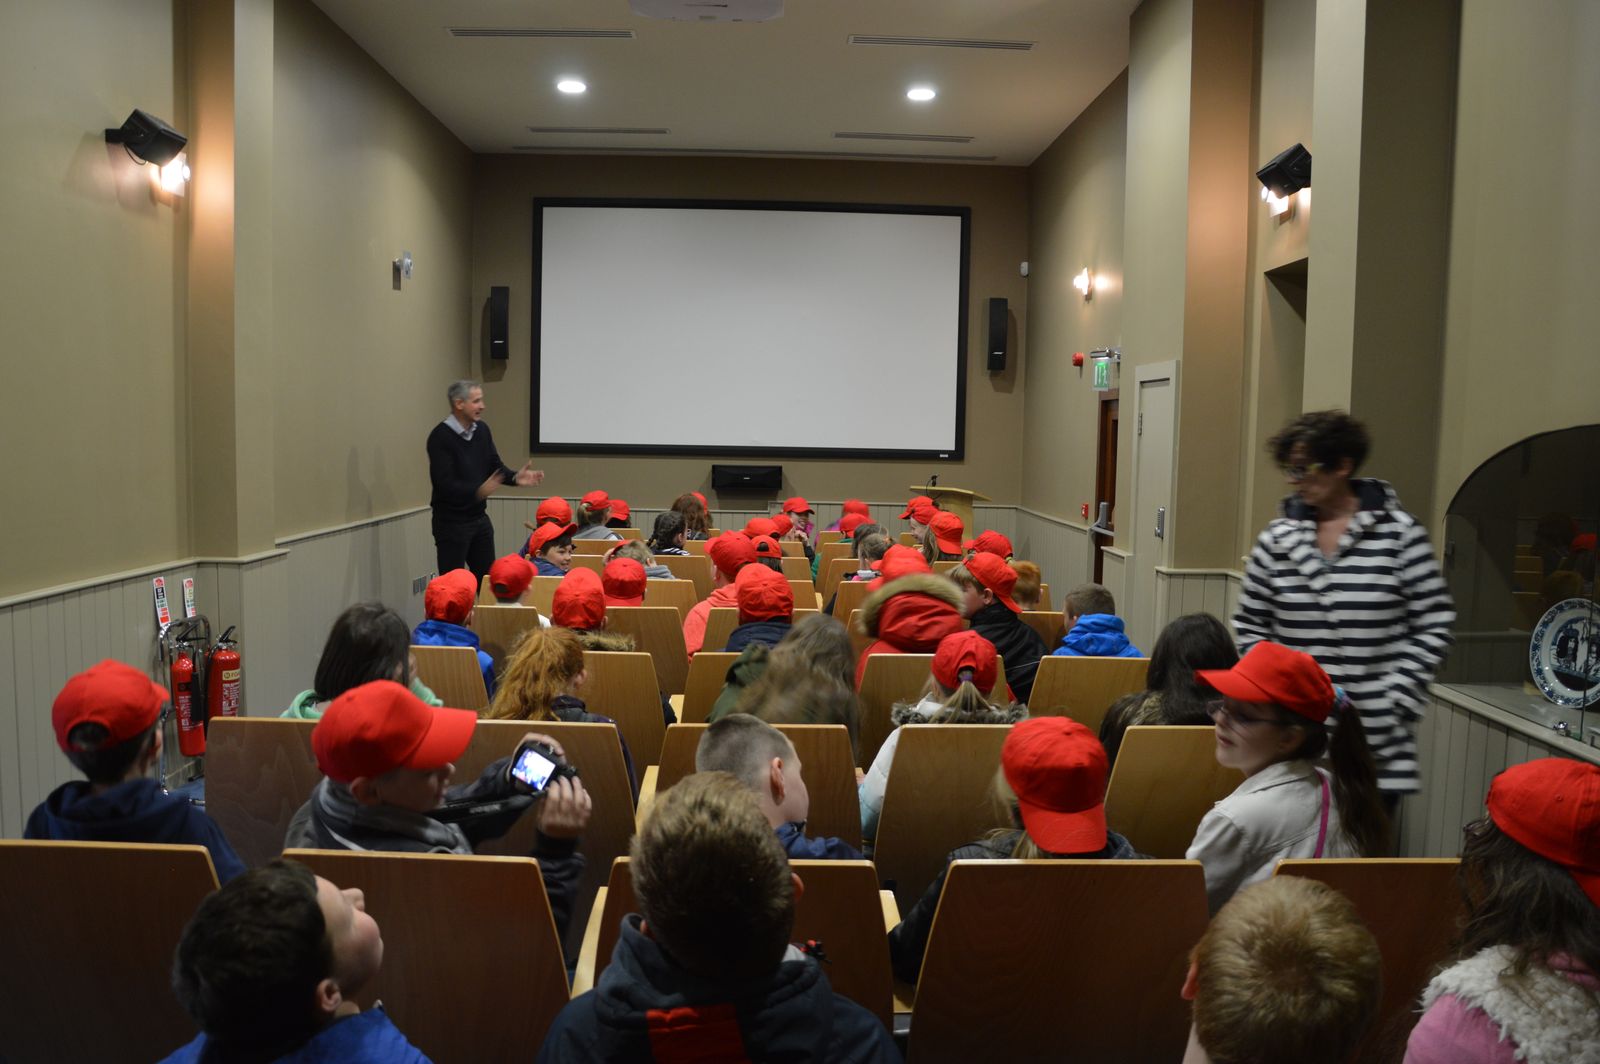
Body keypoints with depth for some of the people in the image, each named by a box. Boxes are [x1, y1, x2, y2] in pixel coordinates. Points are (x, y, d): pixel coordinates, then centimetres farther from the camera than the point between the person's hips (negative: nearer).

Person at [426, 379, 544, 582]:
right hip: (451, 522, -7)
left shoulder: (482, 430, 4)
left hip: (479, 518, 7)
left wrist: (515, 477, -14)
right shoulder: (440, 437, -17)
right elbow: (444, 483, -25)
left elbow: (496, 467, 8)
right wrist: (478, 491, -41)